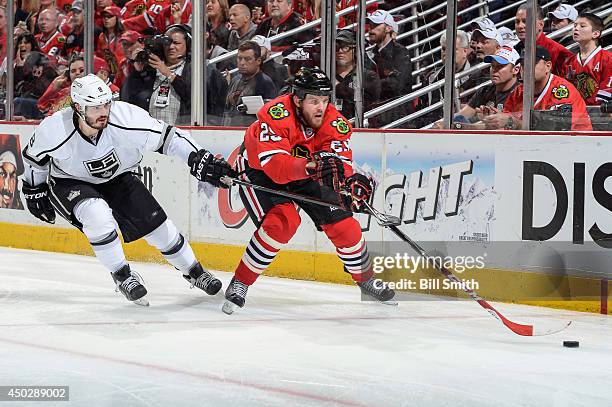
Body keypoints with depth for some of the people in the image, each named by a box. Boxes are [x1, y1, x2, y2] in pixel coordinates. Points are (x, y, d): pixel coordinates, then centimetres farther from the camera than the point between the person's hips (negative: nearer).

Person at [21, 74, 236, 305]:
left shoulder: (126, 118, -31)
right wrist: (34, 190, 4)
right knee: (98, 215, -32)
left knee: (156, 223, 0)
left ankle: (194, 272, 26)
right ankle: (122, 276, -12)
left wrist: (199, 160, -31)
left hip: (116, 178, 3)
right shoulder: (54, 131, -31)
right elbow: (35, 156, -8)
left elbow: (166, 137, -23)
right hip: (69, 183, -3)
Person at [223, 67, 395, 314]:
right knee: (283, 222, -28)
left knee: (342, 222, -1)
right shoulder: (275, 115, -35)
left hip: (305, 175, 5)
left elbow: (340, 163, -29)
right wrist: (311, 166, -61)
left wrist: (352, 182, -52)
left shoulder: (333, 122, -22)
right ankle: (240, 284, -16)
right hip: (258, 171, -5)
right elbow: (274, 164, -45)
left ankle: (366, 279, 25)